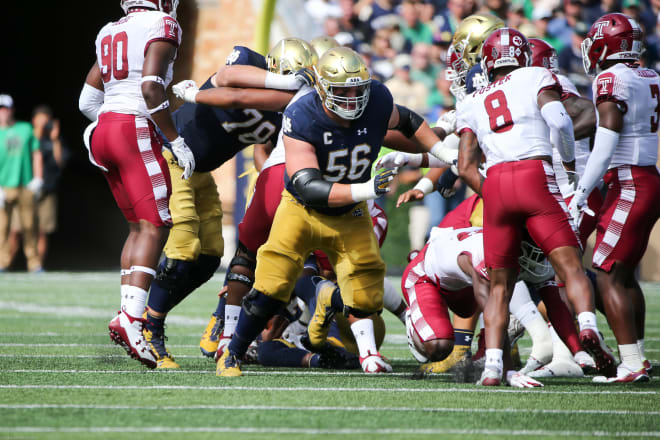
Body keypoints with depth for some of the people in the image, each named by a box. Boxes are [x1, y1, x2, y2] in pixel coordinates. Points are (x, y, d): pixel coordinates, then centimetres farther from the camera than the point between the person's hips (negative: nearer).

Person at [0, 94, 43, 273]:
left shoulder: (26, 129, 11)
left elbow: (36, 154, 14)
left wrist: (38, 179, 3)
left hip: (26, 186, 2)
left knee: (29, 226, 2)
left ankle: (34, 263, 8)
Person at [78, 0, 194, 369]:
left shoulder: (110, 33, 19)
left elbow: (88, 101, 20)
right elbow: (151, 87, -17)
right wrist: (176, 141, -13)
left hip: (103, 131, 8)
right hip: (137, 133, -8)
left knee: (139, 226, 15)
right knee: (154, 227, -10)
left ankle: (128, 317, 6)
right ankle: (131, 317, -24)